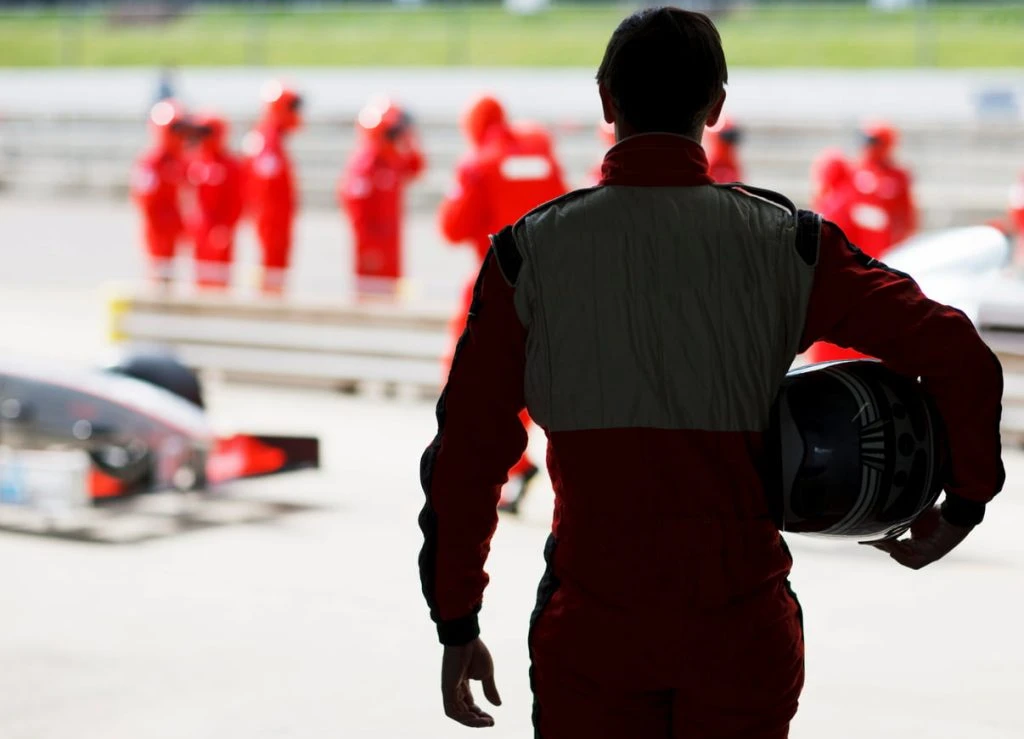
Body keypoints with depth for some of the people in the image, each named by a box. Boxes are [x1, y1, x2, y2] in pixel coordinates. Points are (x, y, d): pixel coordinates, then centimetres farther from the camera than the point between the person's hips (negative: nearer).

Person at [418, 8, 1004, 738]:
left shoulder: (530, 253, -4)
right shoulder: (787, 244, -3)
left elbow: (468, 452, -3)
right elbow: (961, 357, -6)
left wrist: (457, 625, 5)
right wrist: (964, 503, 8)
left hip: (592, 628, -1)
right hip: (744, 626, 1)